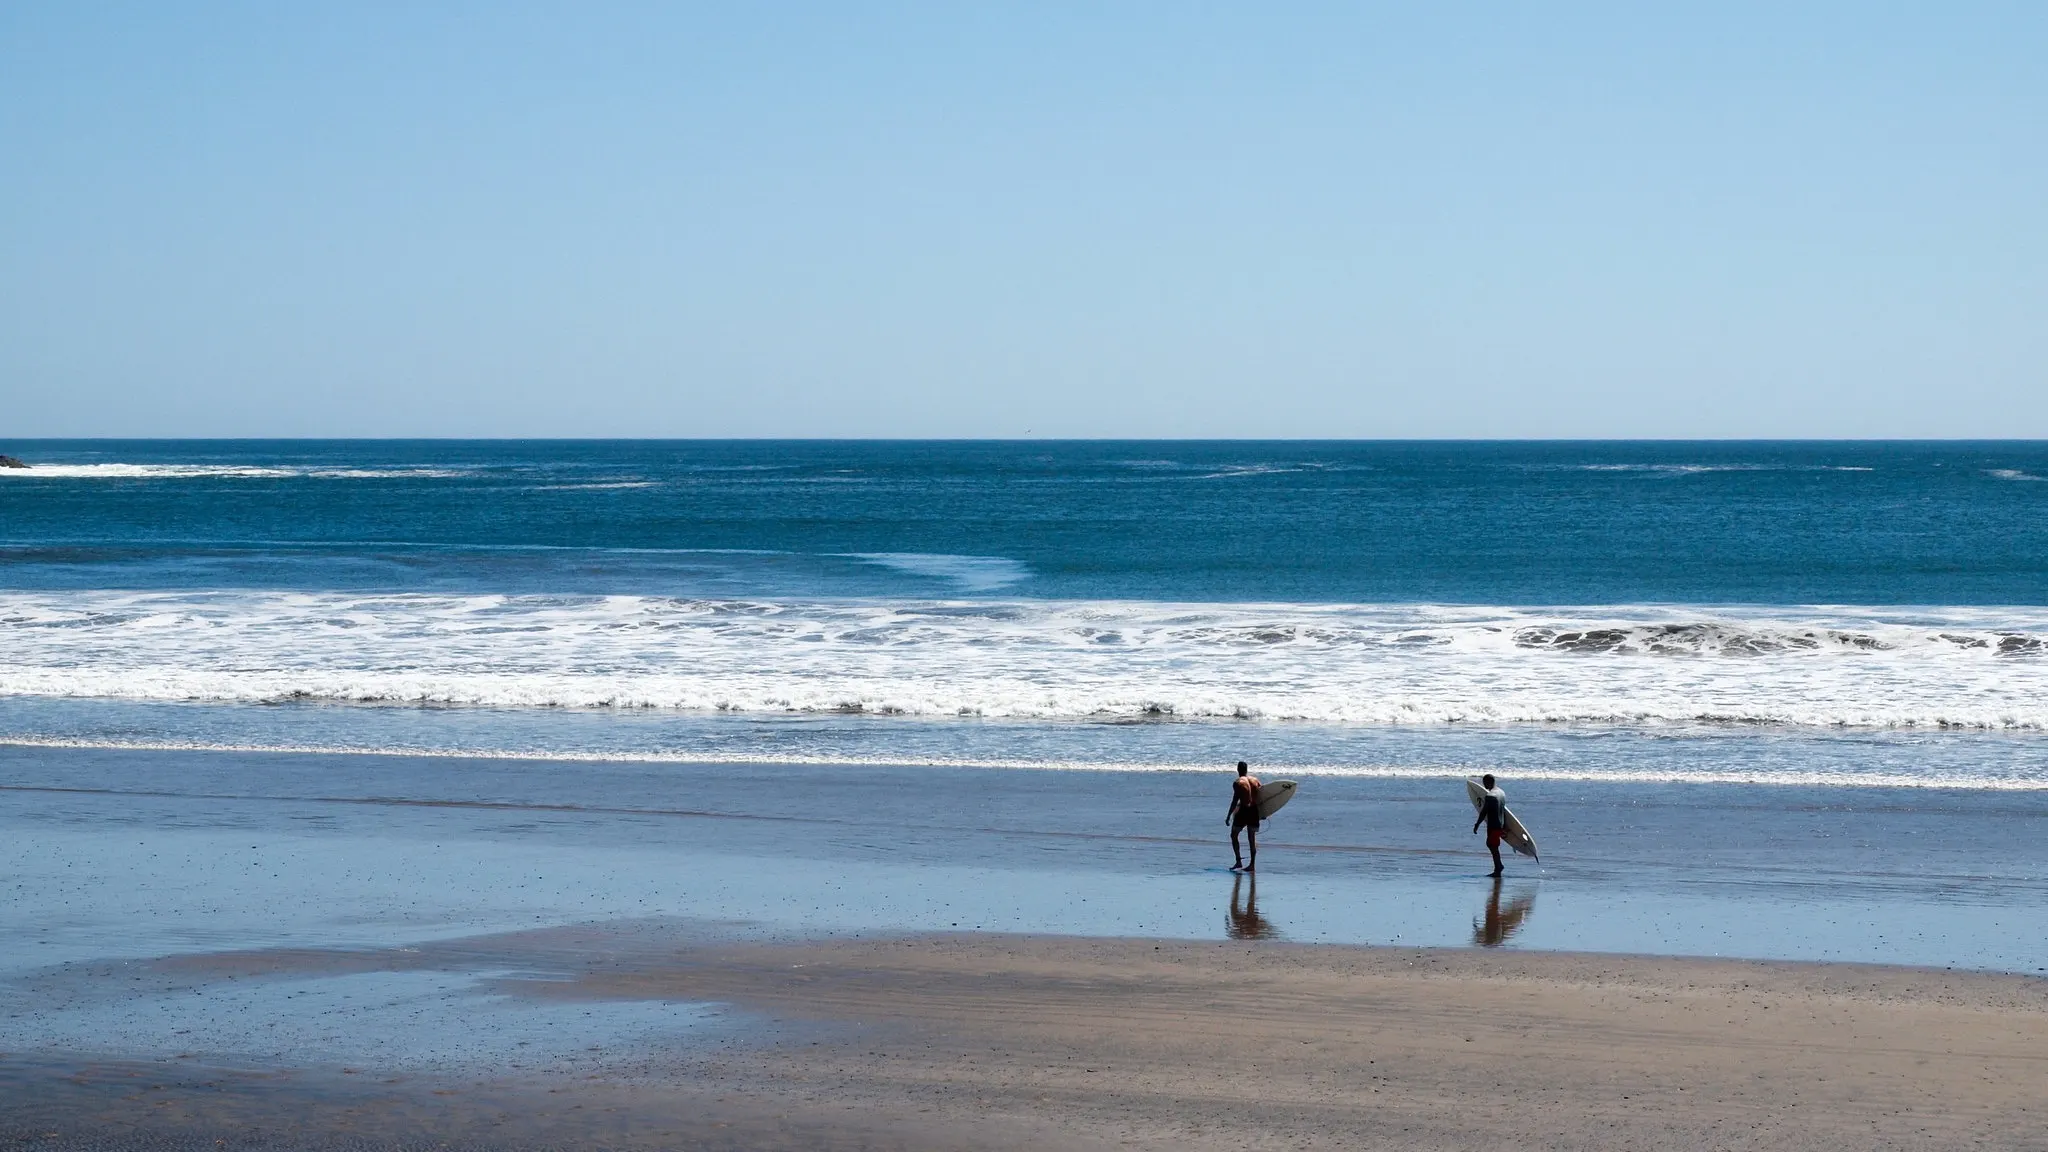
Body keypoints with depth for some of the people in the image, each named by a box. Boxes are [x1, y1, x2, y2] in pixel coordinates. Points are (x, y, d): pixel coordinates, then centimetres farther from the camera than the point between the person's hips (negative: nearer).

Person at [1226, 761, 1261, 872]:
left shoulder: (1237, 782, -8)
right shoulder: (1255, 780, 7)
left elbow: (1235, 800, -13)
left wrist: (1228, 816, -9)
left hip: (1243, 810, -5)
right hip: (1254, 810, 5)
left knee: (1234, 835, 10)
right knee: (1252, 838, 12)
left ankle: (1238, 861, 1)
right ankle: (1252, 865, 11)